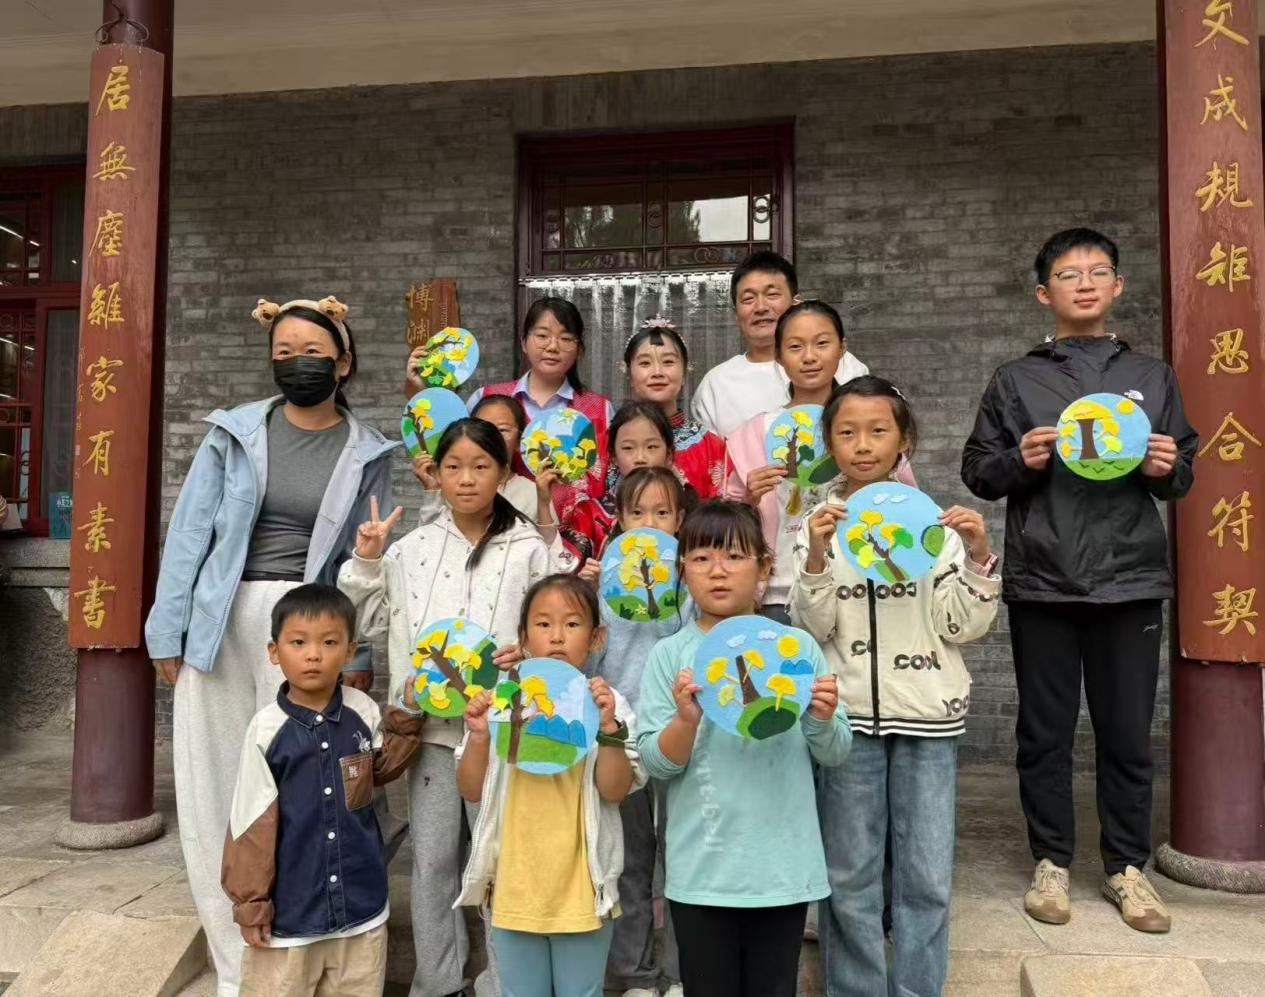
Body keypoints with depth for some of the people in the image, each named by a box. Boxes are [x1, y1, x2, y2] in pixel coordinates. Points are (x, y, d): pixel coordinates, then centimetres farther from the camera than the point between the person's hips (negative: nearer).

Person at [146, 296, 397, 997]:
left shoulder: (367, 453, 3)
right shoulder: (235, 431, 3)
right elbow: (189, 530, 4)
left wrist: (359, 655, -1)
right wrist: (167, 632, 0)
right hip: (219, 624, 1)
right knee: (213, 794, 5)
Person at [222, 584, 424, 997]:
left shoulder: (362, 711, -4)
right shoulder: (267, 728, -14)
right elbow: (250, 824, -8)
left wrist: (407, 714, 3)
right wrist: (250, 904, -5)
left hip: (361, 905, 3)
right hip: (290, 910, -3)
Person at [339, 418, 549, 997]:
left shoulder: (528, 550, -2)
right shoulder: (412, 548, 5)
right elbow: (370, 621, 12)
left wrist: (530, 654, -19)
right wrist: (366, 563, 0)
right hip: (430, 722, 2)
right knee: (432, 857, 10)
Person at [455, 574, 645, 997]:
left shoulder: (607, 703, -7)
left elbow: (615, 791, -12)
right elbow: (472, 791, 0)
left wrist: (608, 728, -25)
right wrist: (479, 737, -16)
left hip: (581, 887, -1)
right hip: (515, 886, 2)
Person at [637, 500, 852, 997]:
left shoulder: (798, 647, -1)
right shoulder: (670, 655, -4)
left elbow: (834, 754, 3)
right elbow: (656, 764, -7)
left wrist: (823, 720, -17)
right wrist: (686, 721, -25)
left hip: (784, 863, 1)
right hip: (702, 869, -1)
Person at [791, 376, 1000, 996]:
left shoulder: (937, 522, 4)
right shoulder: (817, 525, 2)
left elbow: (962, 626, 1)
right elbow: (813, 629, -6)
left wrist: (977, 558, -12)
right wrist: (816, 558, -20)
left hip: (927, 714, 1)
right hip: (849, 713, -1)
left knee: (927, 875, 7)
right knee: (849, 875, 6)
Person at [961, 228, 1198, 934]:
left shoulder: (1154, 378, 11)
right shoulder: (1015, 381, 6)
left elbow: (1184, 477, 13)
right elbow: (978, 472, 5)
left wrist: (1168, 469, -9)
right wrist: (1020, 462, -14)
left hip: (1131, 582, 1)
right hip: (1041, 583, -1)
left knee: (1128, 735, 8)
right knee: (1046, 734, 8)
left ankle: (1128, 867, 24)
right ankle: (1052, 863, 22)